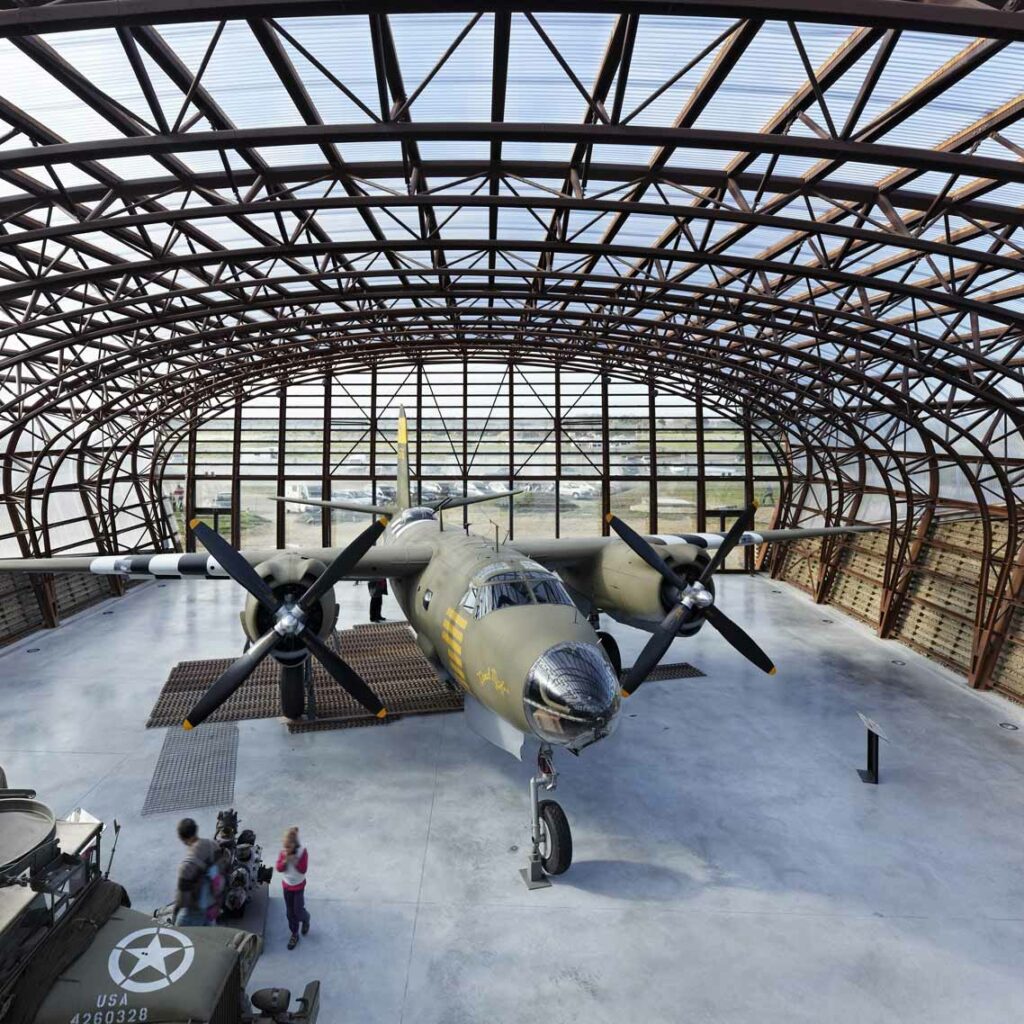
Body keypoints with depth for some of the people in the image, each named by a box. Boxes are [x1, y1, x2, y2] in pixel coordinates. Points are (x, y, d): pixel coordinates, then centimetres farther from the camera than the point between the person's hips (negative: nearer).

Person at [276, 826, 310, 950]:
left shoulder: (302, 852, -24)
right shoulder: (283, 852, -13)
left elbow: (303, 870, -23)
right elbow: (279, 869, -13)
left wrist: (294, 860, -34)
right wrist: (285, 860, -30)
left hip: (298, 886, -3)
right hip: (286, 885, 3)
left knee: (298, 910, 4)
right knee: (290, 912, 13)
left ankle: (306, 920, 38)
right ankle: (294, 934, 31)